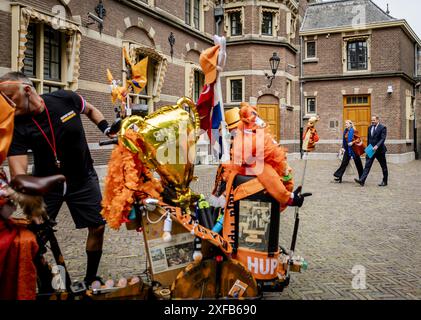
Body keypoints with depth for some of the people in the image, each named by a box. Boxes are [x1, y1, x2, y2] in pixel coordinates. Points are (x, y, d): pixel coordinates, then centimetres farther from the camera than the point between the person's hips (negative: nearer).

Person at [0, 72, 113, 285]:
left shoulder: (65, 99, -16)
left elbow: (90, 110, 8)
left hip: (82, 179, 1)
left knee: (98, 227, 0)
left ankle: (90, 280, 20)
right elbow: (19, 171, -30)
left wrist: (107, 129, -8)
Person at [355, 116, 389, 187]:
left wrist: (377, 146, -30)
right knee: (367, 165, -5)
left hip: (379, 149, -5)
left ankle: (384, 182, 20)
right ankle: (362, 180, -12)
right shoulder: (370, 127, 10)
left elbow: (383, 138, -18)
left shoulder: (382, 128, -8)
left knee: (383, 166, 8)